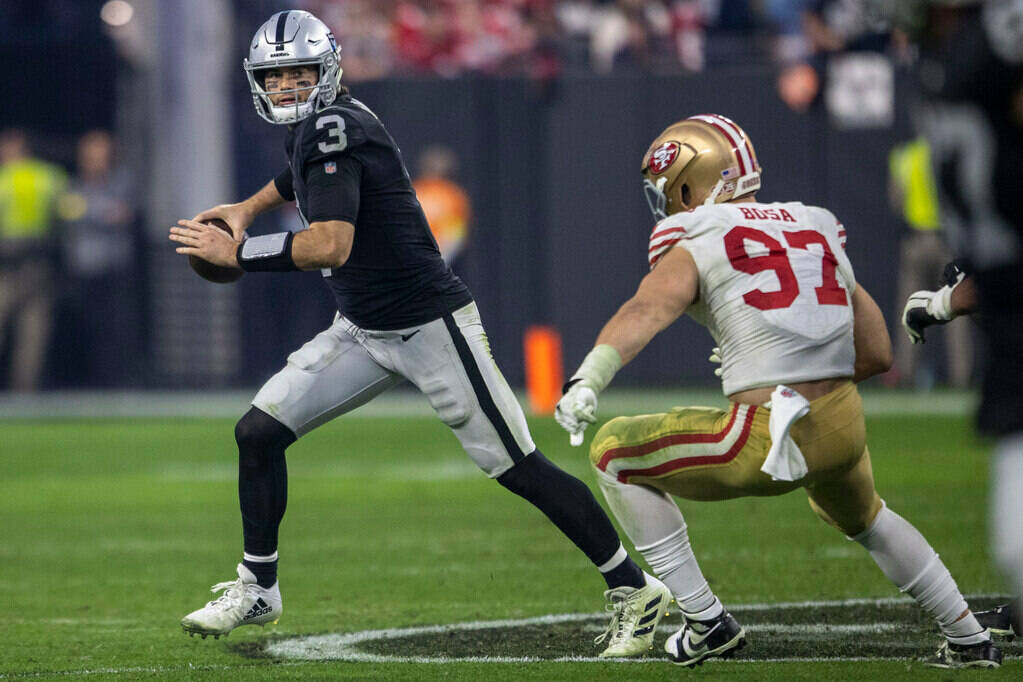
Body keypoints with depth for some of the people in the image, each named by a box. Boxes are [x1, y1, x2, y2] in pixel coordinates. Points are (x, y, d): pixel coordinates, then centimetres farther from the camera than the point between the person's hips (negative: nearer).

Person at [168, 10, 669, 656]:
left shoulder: (333, 127, -21)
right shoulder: (314, 124, 6)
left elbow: (331, 244, -33)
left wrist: (236, 253, -24)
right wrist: (250, 208, 29)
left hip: (431, 325, -9)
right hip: (363, 330, 9)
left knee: (519, 469, -6)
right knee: (259, 431, 1)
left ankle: (635, 590, 4)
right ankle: (257, 589, 15)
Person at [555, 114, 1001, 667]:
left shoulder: (694, 246, 0)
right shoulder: (818, 231, 17)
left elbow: (647, 311, -21)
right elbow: (877, 354, 17)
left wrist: (586, 382, -35)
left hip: (768, 439, -7)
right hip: (846, 428, 7)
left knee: (613, 452, 12)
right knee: (862, 517, 40)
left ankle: (707, 622, 11)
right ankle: (969, 639, 43)